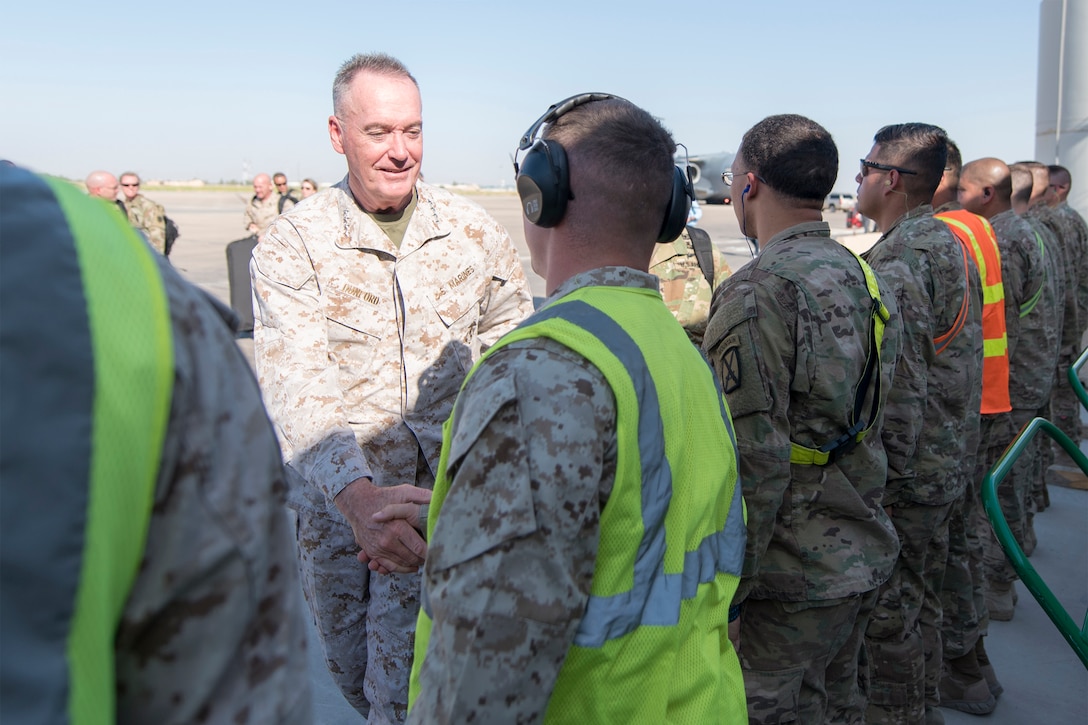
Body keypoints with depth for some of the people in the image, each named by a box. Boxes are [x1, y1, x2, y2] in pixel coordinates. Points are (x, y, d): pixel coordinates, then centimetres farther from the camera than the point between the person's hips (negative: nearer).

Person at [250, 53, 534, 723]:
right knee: (352, 667, 20)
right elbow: (297, 388, -24)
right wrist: (357, 497, -41)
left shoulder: (476, 233, -3)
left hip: (446, 489, -1)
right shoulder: (291, 247, -11)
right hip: (336, 496, 1)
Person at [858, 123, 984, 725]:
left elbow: (900, 387, -24)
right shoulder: (949, 243, 10)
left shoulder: (897, 262, -21)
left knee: (888, 610, 4)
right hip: (946, 462, 10)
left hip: (902, 474, -10)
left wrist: (886, 474, -18)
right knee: (921, 596, 22)